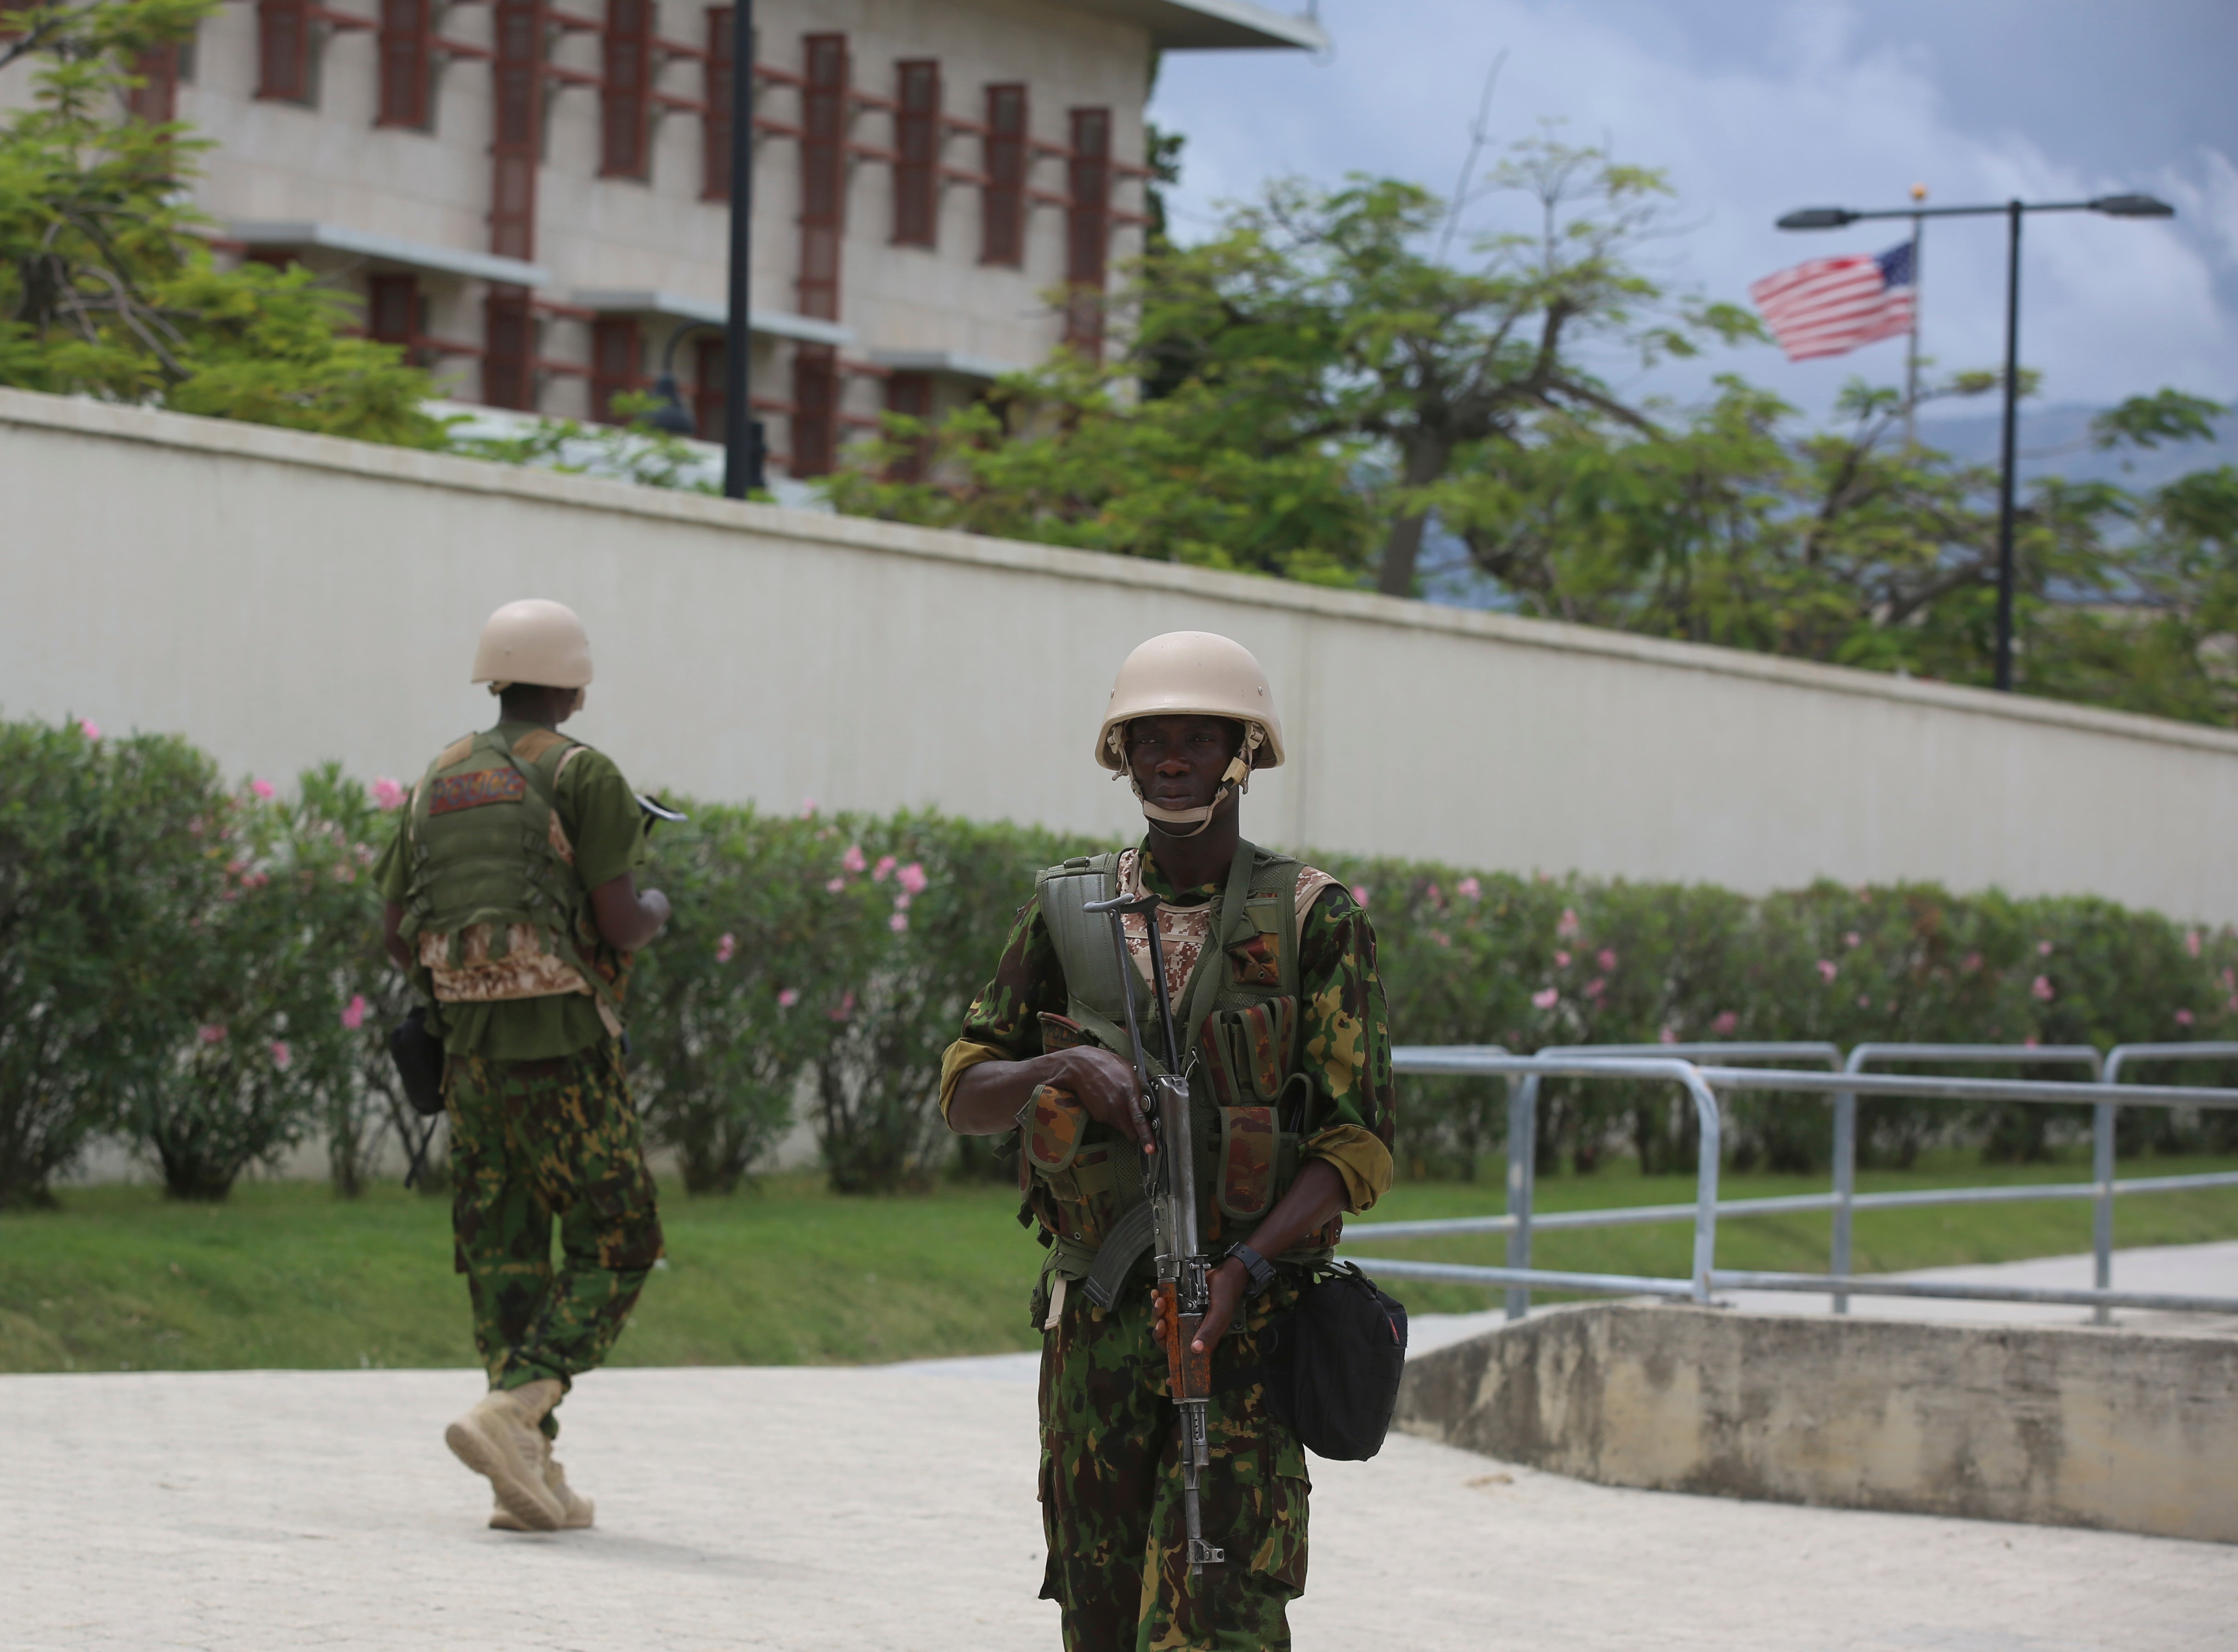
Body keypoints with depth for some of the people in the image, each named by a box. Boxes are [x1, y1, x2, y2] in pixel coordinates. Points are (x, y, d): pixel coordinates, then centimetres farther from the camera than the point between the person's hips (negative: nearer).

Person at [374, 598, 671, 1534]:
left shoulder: (441, 781, 14)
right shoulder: (582, 775, -6)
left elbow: (397, 931, 12)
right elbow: (620, 924, -11)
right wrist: (657, 913, 12)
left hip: (471, 1049, 6)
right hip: (565, 1051, -6)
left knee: (506, 1259, 9)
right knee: (613, 1253, 1)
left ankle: (530, 1479, 2)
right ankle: (509, 1415, -19)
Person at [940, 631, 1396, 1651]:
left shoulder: (1315, 921, -2)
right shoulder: (1068, 910, 8)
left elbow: (1357, 1147, -6)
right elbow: (964, 1098, 8)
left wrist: (1243, 1272, -20)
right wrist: (1064, 1067, -14)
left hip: (1244, 1323, -4)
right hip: (1093, 1323, 4)